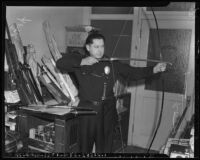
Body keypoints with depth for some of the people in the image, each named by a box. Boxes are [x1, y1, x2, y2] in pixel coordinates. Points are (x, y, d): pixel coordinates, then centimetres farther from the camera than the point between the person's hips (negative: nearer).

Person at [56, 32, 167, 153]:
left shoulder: (113, 64, 3)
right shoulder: (80, 60, 3)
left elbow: (132, 72, -2)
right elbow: (60, 63, -6)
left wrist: (154, 70, -15)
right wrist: (82, 62, -15)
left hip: (107, 111, 1)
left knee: (105, 148, 9)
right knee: (85, 146, 11)